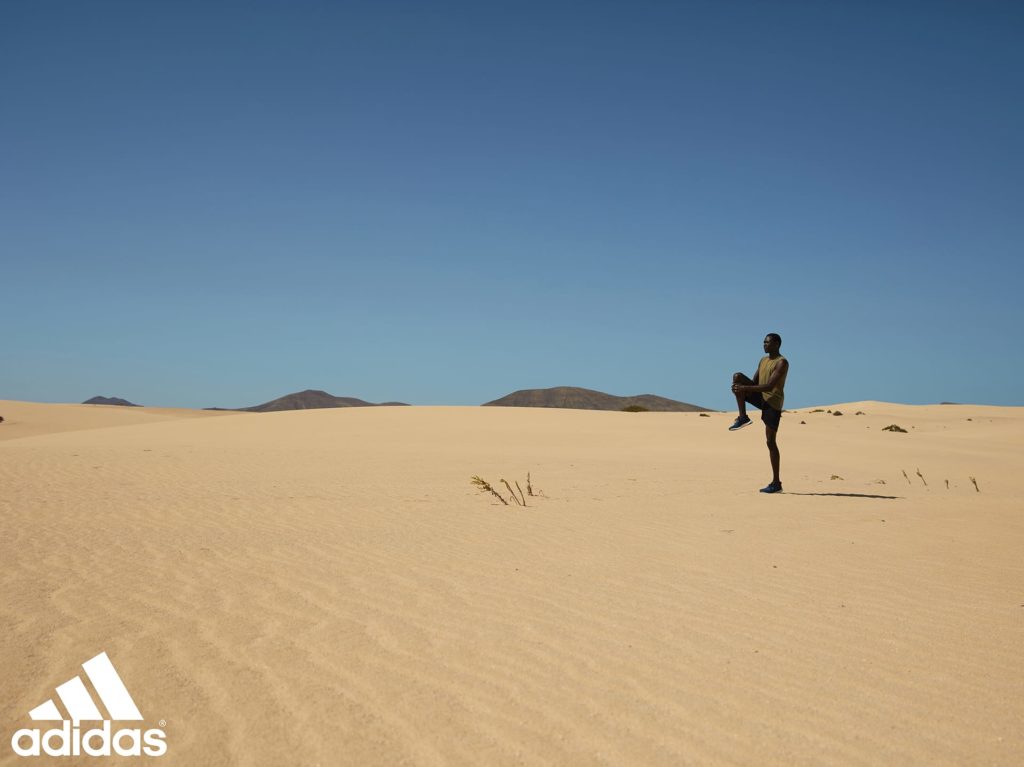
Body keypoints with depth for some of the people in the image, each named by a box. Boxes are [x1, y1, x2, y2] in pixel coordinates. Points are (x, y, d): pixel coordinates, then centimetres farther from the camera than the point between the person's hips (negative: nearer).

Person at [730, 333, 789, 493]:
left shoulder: (782, 363, -12)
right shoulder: (763, 360, 14)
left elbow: (770, 386, -23)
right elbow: (754, 382, 14)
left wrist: (745, 388, -28)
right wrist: (740, 388, -9)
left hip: (773, 402, -7)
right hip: (761, 397, 7)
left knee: (771, 441, -8)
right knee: (737, 377, -12)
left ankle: (776, 482, -3)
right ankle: (743, 417, -12)